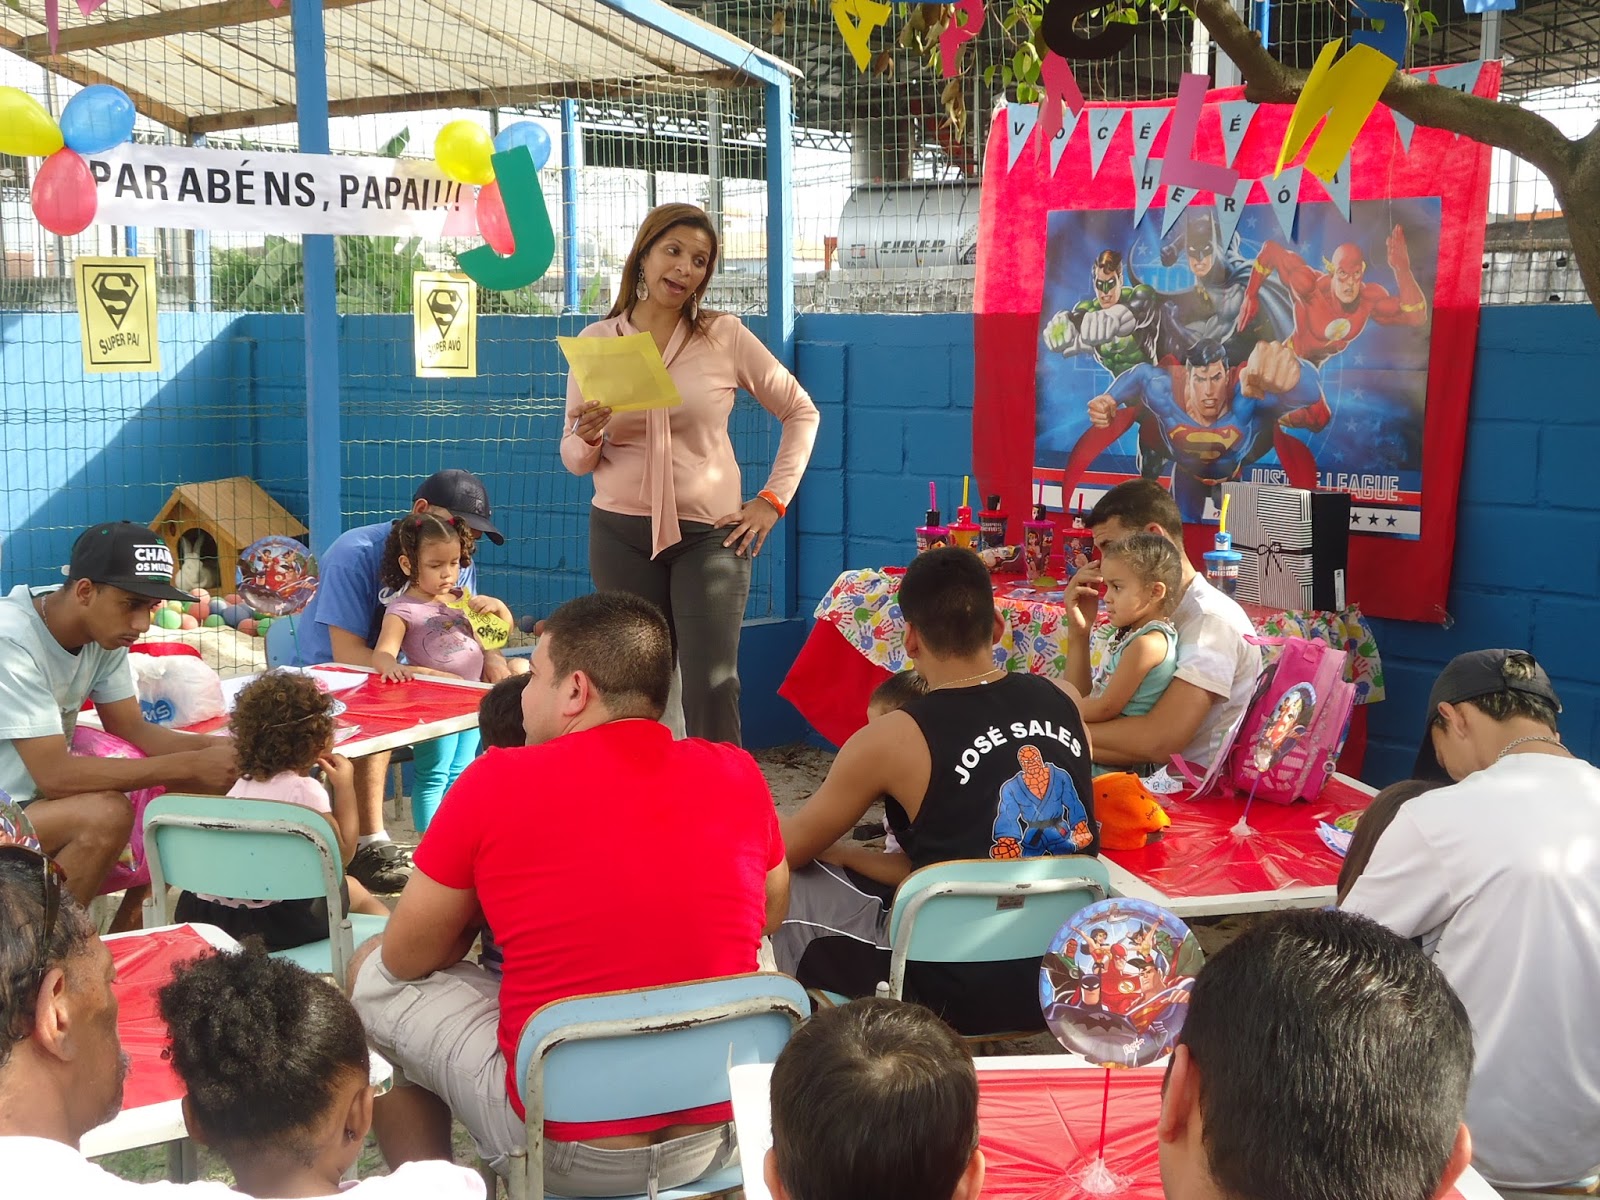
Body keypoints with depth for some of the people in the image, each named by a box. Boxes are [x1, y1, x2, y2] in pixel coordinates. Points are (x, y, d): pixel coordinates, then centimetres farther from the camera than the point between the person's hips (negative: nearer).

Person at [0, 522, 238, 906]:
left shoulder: (105, 629, -2)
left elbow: (131, 730, 3)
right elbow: (54, 774, -29)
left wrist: (218, 748, -15)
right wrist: (191, 766, -28)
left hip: (42, 799, 8)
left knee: (197, 789, -2)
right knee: (106, 814, -31)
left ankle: (125, 932, 9)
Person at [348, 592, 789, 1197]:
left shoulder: (497, 781, -13)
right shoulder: (739, 774, -4)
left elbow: (406, 958, 0)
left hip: (567, 1150, -4)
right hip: (718, 1138, 5)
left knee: (372, 974, 17)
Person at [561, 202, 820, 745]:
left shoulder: (725, 335, -2)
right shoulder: (596, 341, 3)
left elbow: (801, 414, 7)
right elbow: (576, 460, 6)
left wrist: (772, 501, 0)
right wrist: (588, 437, -17)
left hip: (709, 532, -2)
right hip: (621, 533, 2)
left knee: (712, 687, -7)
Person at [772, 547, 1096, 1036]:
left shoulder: (891, 741, -16)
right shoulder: (1061, 701, -1)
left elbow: (789, 848, -2)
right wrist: (859, 861, 11)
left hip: (959, 996, -6)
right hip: (1068, 974, 6)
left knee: (788, 883, 12)